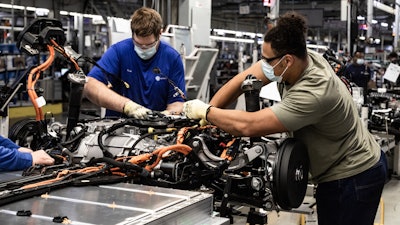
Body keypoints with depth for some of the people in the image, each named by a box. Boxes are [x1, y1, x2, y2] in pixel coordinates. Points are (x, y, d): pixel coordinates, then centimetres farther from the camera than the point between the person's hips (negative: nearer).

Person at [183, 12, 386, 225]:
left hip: (354, 177, -8)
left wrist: (205, 111, -20)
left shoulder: (313, 93, -34)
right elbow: (242, 81, -4)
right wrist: (204, 119, -8)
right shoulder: (303, 57, -9)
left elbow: (248, 126, -35)